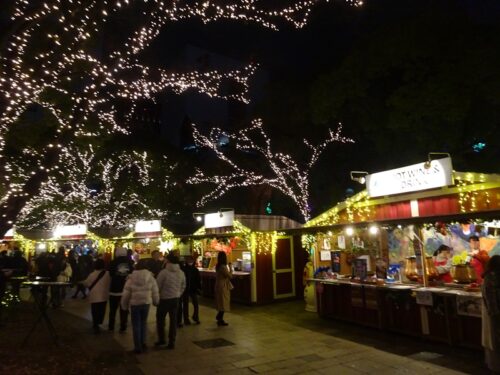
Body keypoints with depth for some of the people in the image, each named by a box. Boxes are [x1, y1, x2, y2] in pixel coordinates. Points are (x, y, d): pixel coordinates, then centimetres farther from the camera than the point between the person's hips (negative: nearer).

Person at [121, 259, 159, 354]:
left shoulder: (131, 278, -9)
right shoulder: (150, 277, -6)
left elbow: (126, 294, -6)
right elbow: (155, 292, -1)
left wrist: (124, 305, 9)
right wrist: (156, 302, 15)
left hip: (135, 304, -2)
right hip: (146, 303, 2)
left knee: (136, 325, 9)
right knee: (143, 323, 21)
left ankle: (138, 347, 13)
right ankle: (143, 343, 25)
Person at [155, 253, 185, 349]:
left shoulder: (164, 272, -18)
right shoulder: (181, 273, -1)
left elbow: (157, 286, -12)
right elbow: (183, 286, 7)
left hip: (164, 299, -4)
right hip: (175, 299, 4)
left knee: (160, 319, 14)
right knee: (173, 320, 11)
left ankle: (161, 339, 20)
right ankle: (172, 342, 14)